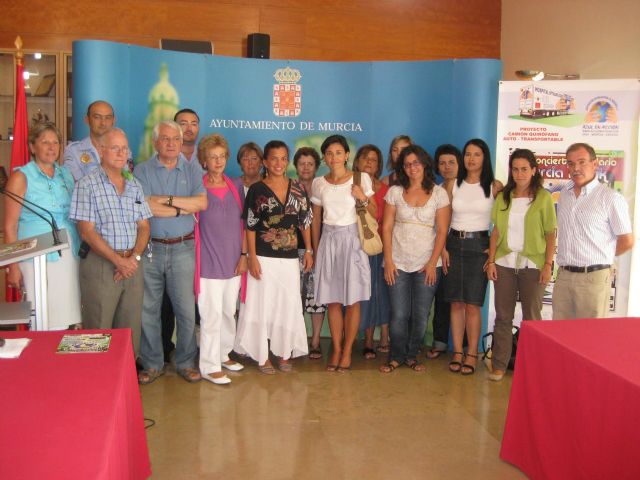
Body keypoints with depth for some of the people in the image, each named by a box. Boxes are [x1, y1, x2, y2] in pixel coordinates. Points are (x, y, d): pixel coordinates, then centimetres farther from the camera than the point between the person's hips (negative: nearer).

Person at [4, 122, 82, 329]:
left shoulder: (66, 175, 14)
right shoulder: (21, 177, -1)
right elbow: (10, 226, -4)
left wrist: (80, 252, 10)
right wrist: (13, 267, -10)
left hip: (68, 257, 5)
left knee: (66, 318, 4)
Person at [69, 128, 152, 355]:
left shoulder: (135, 185, 13)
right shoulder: (88, 184, -4)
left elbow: (144, 226, 11)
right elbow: (87, 232, -10)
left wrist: (135, 257, -6)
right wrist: (118, 260, -14)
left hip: (132, 264, 5)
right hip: (101, 264, -5)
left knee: (131, 330, 9)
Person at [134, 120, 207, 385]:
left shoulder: (192, 170, 7)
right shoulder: (142, 170, 3)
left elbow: (202, 202, -9)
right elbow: (144, 206, -13)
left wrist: (167, 199, -12)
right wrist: (184, 209, -10)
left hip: (183, 248, 1)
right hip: (151, 248, 0)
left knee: (186, 309, 4)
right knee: (148, 309, 6)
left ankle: (185, 362, 19)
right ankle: (152, 364, 20)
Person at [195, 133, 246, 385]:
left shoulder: (236, 186, 8)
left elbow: (243, 223, 9)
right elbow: (192, 224, -1)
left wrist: (244, 254, 2)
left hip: (233, 260, 5)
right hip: (209, 262, -4)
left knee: (229, 312, 14)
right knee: (211, 315, -2)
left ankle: (223, 354, 31)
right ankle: (209, 366, 8)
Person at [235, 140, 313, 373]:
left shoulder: (298, 188, 6)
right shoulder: (256, 190, -2)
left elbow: (305, 221, 10)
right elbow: (250, 226, -3)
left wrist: (308, 251, 5)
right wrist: (252, 257, -9)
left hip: (290, 258, 3)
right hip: (263, 258, -2)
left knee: (288, 305, 7)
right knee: (262, 304, 3)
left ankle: (284, 354, 21)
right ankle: (262, 356, 14)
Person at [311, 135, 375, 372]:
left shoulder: (362, 179, -2)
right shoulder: (318, 183, 6)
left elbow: (375, 214, 3)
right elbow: (316, 219, 12)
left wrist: (364, 198, -15)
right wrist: (315, 250, 12)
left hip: (352, 240, -2)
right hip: (328, 241, 2)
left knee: (352, 299, 1)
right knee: (333, 300, 5)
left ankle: (347, 351, 13)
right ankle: (336, 350, 16)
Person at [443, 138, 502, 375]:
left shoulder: (494, 186, -1)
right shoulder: (453, 185, 7)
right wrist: (443, 248, 1)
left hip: (479, 245, -3)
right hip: (454, 243, 3)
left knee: (472, 304, -2)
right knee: (456, 303, 5)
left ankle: (472, 354, 8)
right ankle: (457, 352, 13)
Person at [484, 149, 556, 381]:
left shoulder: (543, 197, -3)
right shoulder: (503, 197, 7)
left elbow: (551, 234, -3)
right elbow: (496, 232, 8)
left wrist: (548, 264, -9)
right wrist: (491, 260, 2)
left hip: (533, 264, -3)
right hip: (504, 264, 3)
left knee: (532, 317, 8)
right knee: (503, 316, 7)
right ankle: (499, 365, 15)